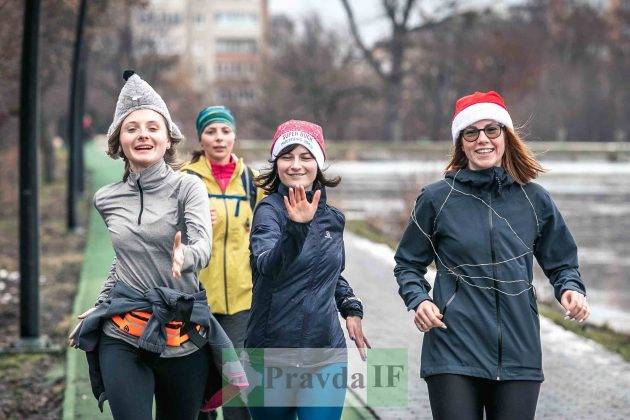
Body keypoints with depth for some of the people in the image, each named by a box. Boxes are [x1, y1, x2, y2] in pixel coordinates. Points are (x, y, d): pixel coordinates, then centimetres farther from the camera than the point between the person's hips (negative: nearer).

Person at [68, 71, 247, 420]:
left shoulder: (187, 187, -5)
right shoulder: (106, 199, 7)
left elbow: (203, 247, -20)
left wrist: (185, 257, -42)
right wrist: (100, 303, 24)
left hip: (183, 334, -1)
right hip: (122, 336, 2)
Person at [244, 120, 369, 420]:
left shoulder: (332, 217, 9)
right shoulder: (270, 209, -8)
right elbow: (267, 265, -28)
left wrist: (351, 308, 12)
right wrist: (297, 227, -44)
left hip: (327, 355, 4)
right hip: (273, 357, -3)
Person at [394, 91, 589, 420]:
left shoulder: (534, 199, 8)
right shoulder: (437, 199, 2)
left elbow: (561, 262, 17)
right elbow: (408, 264, 11)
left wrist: (570, 288, -4)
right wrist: (418, 299, -8)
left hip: (518, 354, 2)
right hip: (453, 353, -2)